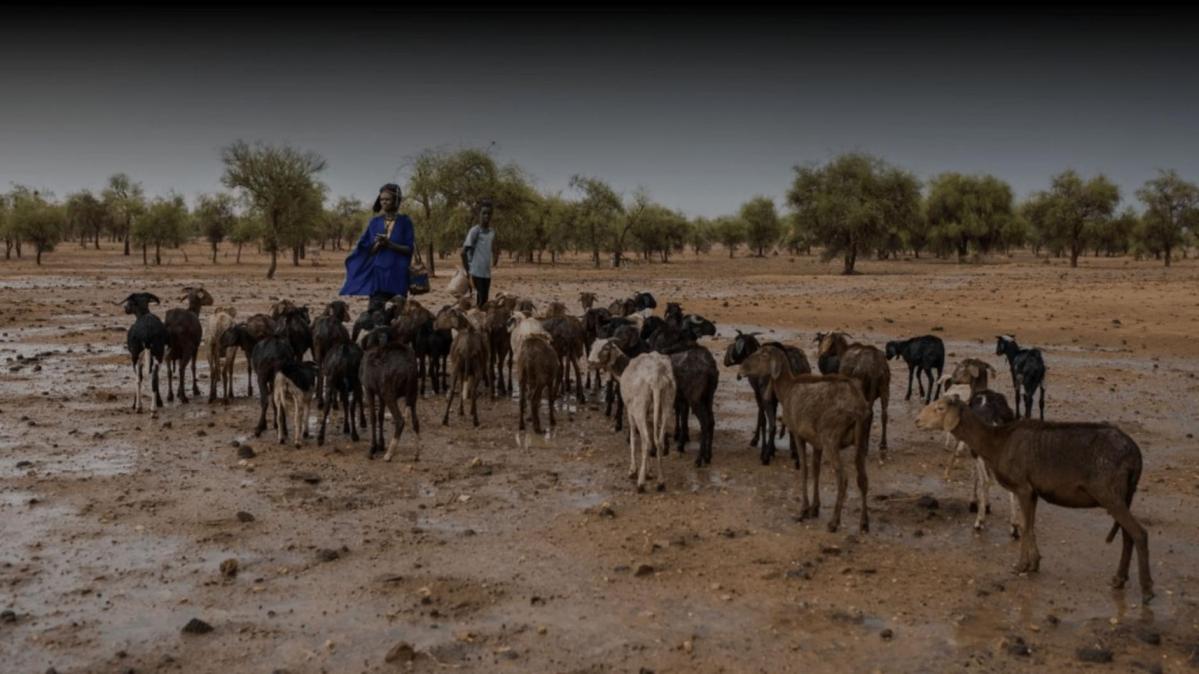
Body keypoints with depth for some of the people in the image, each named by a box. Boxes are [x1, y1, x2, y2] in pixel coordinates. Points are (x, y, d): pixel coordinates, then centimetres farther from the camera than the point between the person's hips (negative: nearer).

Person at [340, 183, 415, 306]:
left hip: (398, 274, -1)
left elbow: (409, 249, -4)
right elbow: (368, 250, 8)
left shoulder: (405, 222, 3)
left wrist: (389, 244, -17)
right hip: (378, 272, 2)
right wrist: (378, 244, -14)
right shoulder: (375, 222, 9)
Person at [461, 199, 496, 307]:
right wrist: (468, 272, -11)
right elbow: (464, 252, -12)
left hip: (487, 273, 7)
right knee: (480, 301, -9)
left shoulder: (492, 232, 11)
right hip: (476, 273, -7)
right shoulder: (475, 231, -10)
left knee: (484, 301, 8)